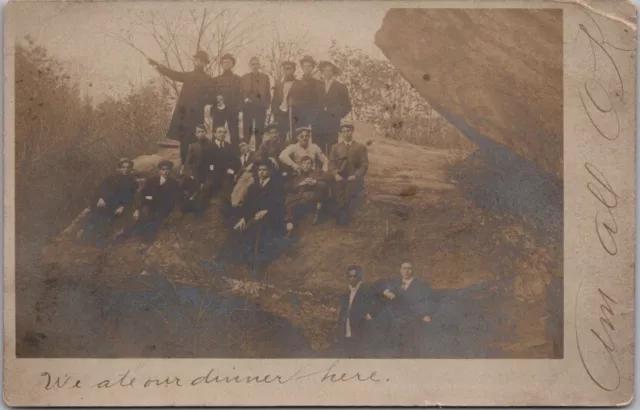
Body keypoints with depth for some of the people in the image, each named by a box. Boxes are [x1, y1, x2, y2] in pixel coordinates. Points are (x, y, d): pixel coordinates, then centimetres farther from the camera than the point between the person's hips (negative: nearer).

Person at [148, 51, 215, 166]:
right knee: (184, 140, 6)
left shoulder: (207, 80, 1)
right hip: (183, 113, 5)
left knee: (194, 141, -7)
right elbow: (173, 74, 12)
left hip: (195, 114, -5)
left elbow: (211, 97, -4)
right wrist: (159, 66, 4)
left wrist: (199, 102, -15)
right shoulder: (189, 75, 16)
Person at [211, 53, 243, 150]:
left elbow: (241, 95, 4)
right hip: (218, 110, 1)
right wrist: (216, 99, -12)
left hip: (232, 110, -1)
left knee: (234, 134, -2)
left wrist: (238, 108, -10)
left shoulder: (238, 79, 12)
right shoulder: (216, 80, 14)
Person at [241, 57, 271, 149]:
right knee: (247, 129, 0)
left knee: (259, 130, 1)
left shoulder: (265, 77, 9)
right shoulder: (244, 77, 9)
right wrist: (244, 100, -9)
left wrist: (267, 104, -1)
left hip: (260, 106, 0)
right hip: (248, 106, 0)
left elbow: (268, 92, 7)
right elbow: (241, 92, 7)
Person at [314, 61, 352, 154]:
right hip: (318, 125, 2)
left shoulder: (340, 87, 8)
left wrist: (338, 116, 0)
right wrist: (314, 117, 4)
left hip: (332, 125, -2)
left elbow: (347, 106, 8)